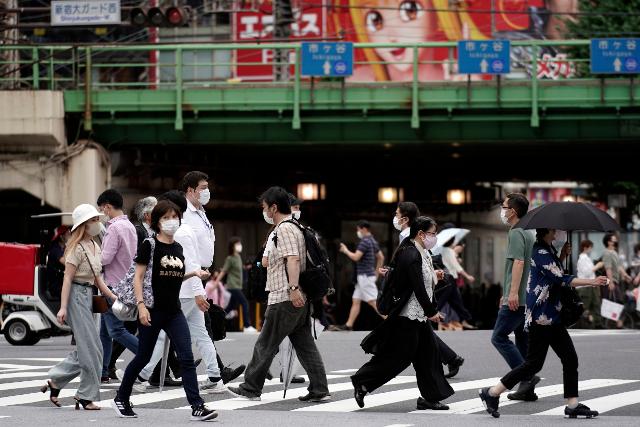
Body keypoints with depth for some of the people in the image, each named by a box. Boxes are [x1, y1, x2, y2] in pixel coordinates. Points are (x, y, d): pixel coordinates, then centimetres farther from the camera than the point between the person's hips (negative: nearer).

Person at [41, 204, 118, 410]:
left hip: (88, 296, 9)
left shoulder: (95, 247, 15)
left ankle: (55, 381, 18)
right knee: (91, 349, -6)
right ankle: (87, 396, 2)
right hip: (76, 296, -9)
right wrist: (63, 308, -20)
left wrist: (114, 297, 10)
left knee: (85, 349, 10)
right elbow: (67, 278, -15)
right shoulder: (77, 248, -12)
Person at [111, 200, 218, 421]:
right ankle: (121, 399, 26)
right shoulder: (149, 245, -6)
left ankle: (197, 407, -11)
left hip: (174, 311, 5)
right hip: (153, 311, -5)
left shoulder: (178, 248, 11)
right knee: (143, 357, 6)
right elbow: (138, 277, -9)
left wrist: (193, 273, 7)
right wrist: (141, 305, -17)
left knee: (187, 357, -7)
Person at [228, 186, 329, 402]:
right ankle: (319, 390, 2)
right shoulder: (294, 227, 20)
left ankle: (251, 388, 6)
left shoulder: (284, 229, -12)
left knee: (265, 345, -1)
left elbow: (293, 259, -24)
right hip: (299, 299, 10)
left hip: (284, 299, -10)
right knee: (305, 345, 7)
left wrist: (293, 288, -32)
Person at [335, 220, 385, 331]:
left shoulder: (365, 242, -16)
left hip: (365, 276, -10)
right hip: (363, 277, 10)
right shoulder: (373, 242, 15)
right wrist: (376, 272, 25)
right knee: (355, 301, 10)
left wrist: (346, 250, -6)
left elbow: (355, 257, -23)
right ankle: (349, 325, 11)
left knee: (373, 301, -10)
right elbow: (381, 257, 21)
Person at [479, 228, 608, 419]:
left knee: (570, 359, 5)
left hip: (552, 316, 10)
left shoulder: (548, 251, 14)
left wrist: (563, 255, 10)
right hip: (541, 317, -10)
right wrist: (592, 282, -25)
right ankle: (492, 393, 3)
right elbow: (561, 280, -21)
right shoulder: (541, 254, -15)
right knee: (534, 363, -6)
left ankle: (572, 405, 6)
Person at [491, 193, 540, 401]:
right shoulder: (528, 233, 20)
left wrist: (513, 292, -29)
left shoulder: (516, 233, -10)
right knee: (523, 340, 10)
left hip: (516, 299, -10)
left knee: (499, 337, -6)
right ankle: (527, 388, 10)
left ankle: (526, 376, -14)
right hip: (527, 297, 10)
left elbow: (518, 262, -22)